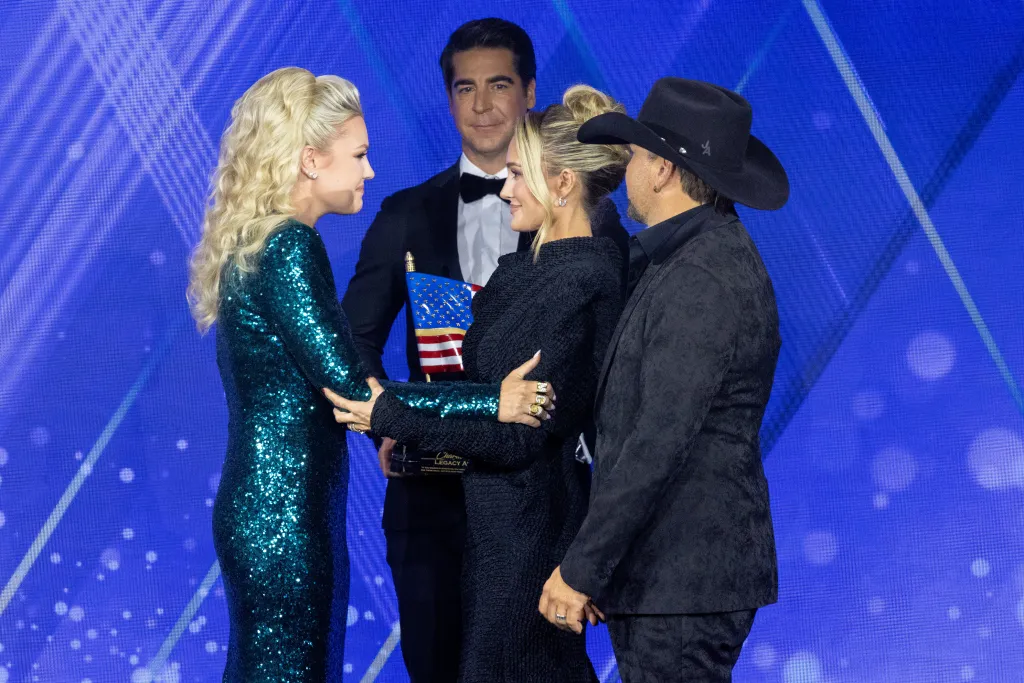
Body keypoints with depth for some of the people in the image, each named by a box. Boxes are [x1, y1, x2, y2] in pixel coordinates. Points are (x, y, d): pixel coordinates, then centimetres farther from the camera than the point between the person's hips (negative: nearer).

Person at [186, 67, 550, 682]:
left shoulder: (255, 242, 12)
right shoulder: (290, 248, -16)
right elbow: (350, 390, -20)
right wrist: (492, 403, -19)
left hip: (256, 507, 10)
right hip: (287, 515, -10)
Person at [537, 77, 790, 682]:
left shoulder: (704, 280, -17)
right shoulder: (716, 256, 16)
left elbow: (659, 442, -23)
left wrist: (582, 568, -18)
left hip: (685, 582, -10)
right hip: (659, 574, 10)